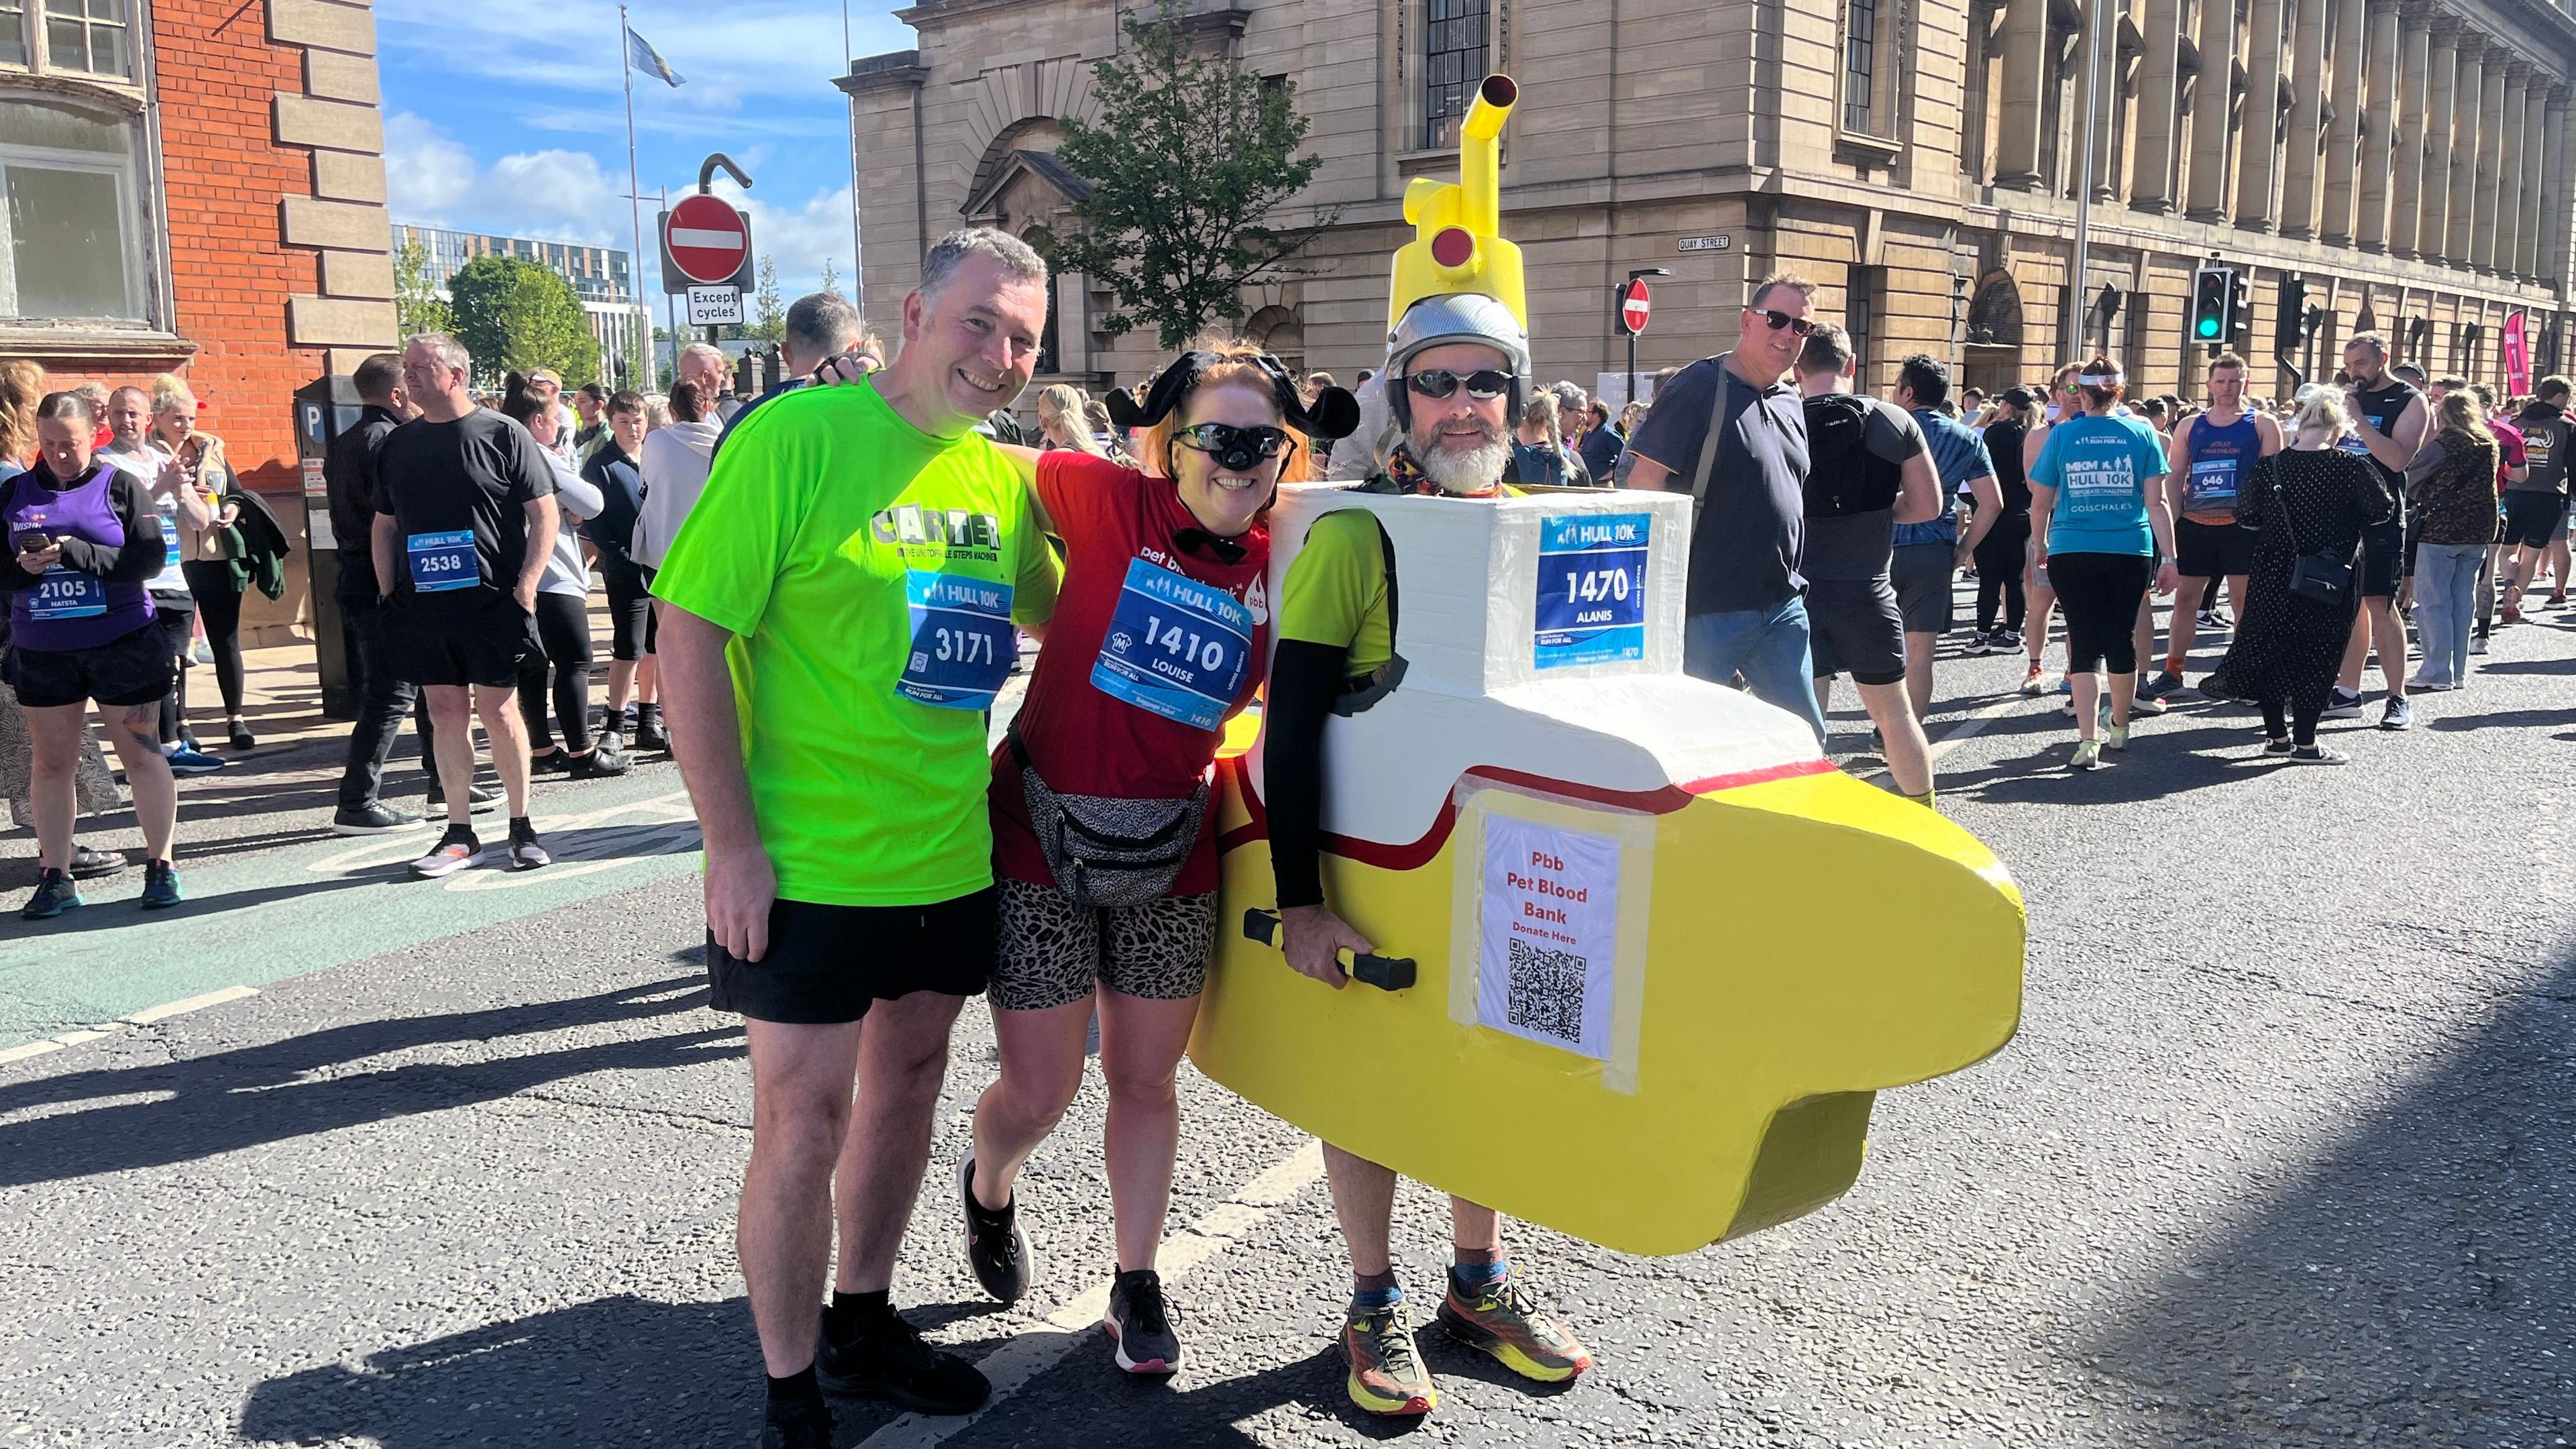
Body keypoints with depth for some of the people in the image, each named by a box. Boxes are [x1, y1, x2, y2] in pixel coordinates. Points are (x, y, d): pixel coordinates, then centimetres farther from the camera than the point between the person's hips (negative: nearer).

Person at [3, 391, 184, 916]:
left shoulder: (122, 487, -2)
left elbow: (150, 559, -11)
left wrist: (73, 552, -21)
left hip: (122, 642, -3)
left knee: (140, 753, 3)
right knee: (51, 762, 7)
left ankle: (160, 867, 13)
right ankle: (55, 877, 15)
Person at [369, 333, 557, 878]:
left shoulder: (503, 434, -3)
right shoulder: (397, 444, 12)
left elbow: (544, 514, -5)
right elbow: (385, 525, 18)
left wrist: (526, 586, -12)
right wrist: (387, 590, 8)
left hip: (490, 603, -4)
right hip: (421, 606, 4)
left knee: (498, 709, 0)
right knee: (446, 711, 7)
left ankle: (521, 827, 12)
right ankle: (460, 834, 14)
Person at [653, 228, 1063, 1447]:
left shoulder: (1002, 478, 5)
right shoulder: (797, 436, -14)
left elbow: (1058, 617, 21)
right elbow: (691, 632, -15)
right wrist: (734, 843, -17)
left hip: (949, 856, 7)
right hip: (807, 866, -6)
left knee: (907, 1083, 18)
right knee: (804, 1120, 1)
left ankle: (861, 1326, 39)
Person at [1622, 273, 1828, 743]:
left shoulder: (1791, 403, 14)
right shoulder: (1697, 388, -10)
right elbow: (1642, 485, -15)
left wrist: (1792, 581, 18)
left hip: (1782, 607, 7)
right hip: (1706, 609, -7)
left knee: (1806, 737, 11)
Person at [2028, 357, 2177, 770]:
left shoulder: (2061, 435, 0)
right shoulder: (2141, 434, 2)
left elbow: (2041, 503, 4)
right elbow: (2156, 503, -1)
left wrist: (2040, 546, 20)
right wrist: (2168, 557, 3)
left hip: (2073, 553, -1)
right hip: (2130, 552, 1)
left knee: (2085, 646, 0)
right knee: (2122, 640, 16)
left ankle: (2088, 742, -11)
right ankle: (2119, 729, 34)